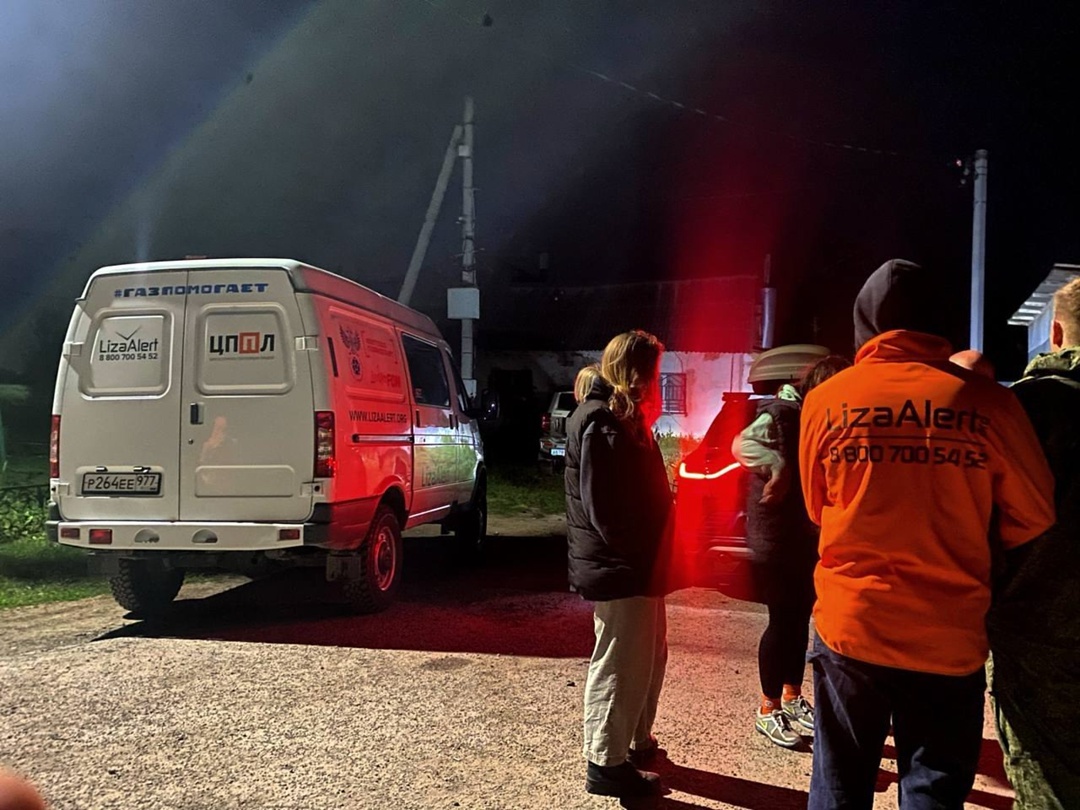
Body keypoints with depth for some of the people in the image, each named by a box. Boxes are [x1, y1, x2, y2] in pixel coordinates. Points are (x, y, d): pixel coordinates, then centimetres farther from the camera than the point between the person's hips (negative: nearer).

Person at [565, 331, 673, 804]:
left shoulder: (621, 417, 16)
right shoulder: (601, 422, -17)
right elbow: (603, 509, -23)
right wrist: (634, 555, -17)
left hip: (635, 564, 10)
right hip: (618, 568, -10)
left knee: (648, 656, 20)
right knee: (619, 665, 0)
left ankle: (636, 741, 36)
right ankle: (606, 763, 14)